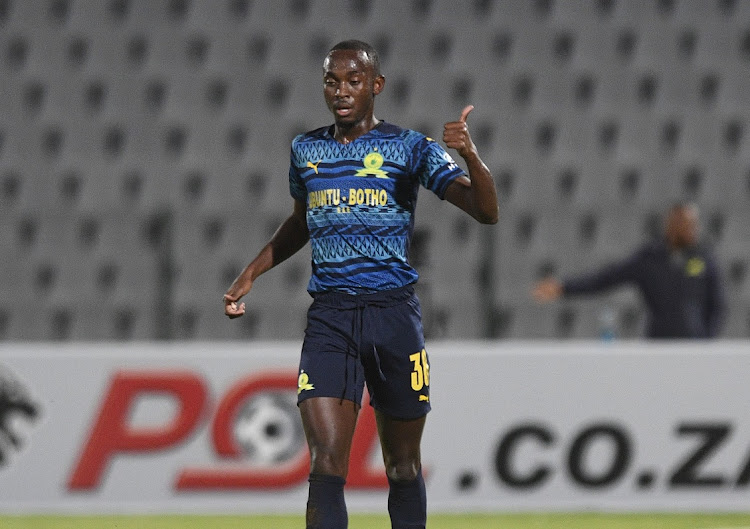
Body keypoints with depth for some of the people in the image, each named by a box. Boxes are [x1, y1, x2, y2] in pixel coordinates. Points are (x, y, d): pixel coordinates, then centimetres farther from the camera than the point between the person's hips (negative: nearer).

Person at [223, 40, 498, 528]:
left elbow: (486, 211, -8)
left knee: (403, 466, 9)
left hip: (394, 311, -2)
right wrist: (252, 273, 22)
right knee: (327, 465, -14)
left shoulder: (409, 148, -1)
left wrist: (470, 154, -25)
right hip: (329, 316, 2)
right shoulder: (306, 150, 11)